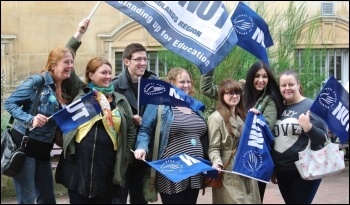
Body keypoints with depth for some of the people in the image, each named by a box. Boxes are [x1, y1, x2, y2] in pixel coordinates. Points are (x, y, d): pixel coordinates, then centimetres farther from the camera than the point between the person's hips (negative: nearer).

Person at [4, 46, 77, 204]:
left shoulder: (66, 89, 10)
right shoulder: (37, 81, -11)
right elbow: (10, 103, -13)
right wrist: (30, 120, -25)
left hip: (43, 149, 7)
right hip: (24, 145, -7)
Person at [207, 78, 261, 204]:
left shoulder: (242, 115, 15)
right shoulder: (216, 117, -10)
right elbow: (214, 148, -12)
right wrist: (217, 163, -31)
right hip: (229, 173, -7)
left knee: (250, 200, 11)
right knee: (235, 201, -4)